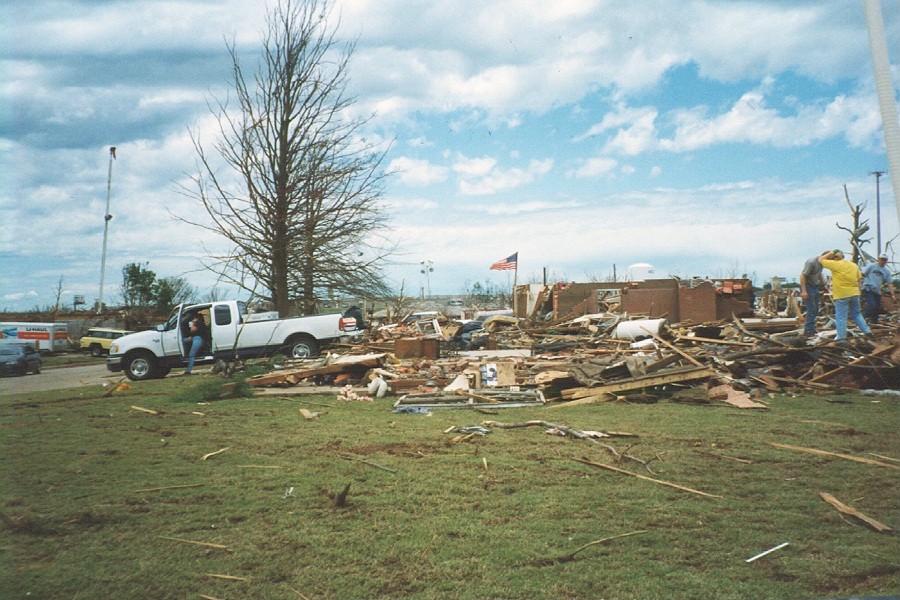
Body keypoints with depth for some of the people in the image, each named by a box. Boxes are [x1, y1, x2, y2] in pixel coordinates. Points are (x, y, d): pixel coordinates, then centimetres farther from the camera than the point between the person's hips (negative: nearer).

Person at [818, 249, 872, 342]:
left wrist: (830, 253, 10)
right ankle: (867, 331, 16)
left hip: (841, 295, -6)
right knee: (857, 314, 20)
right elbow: (859, 279, 13)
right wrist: (857, 290, 20)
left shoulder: (835, 264, -8)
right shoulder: (854, 265, 11)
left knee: (841, 317, -1)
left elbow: (821, 260, 0)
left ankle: (841, 337, -1)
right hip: (854, 293, 6)